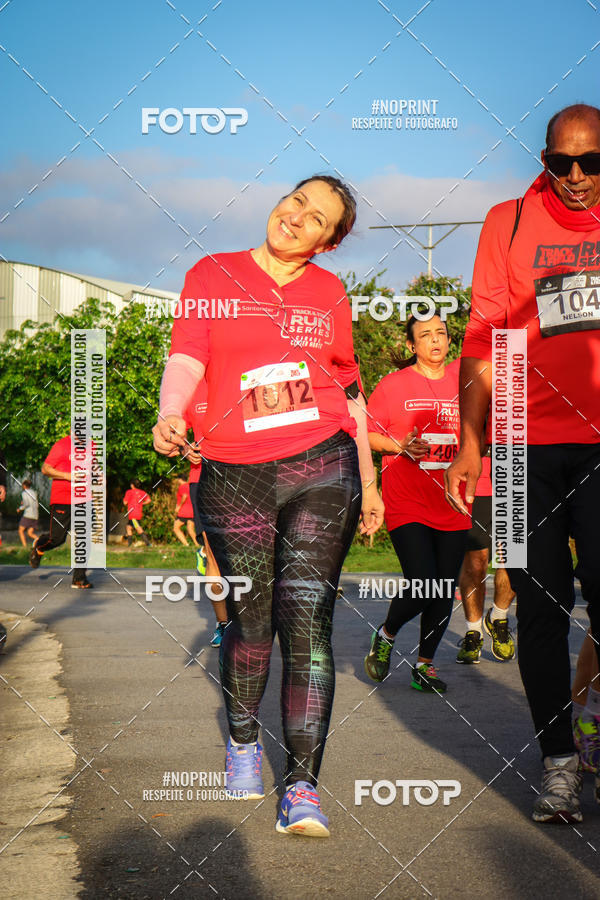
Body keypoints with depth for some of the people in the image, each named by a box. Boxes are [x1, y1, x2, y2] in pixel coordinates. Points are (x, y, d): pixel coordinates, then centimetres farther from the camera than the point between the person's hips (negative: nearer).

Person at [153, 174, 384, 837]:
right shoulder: (213, 276, 7)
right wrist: (170, 414, -28)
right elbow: (186, 357, -8)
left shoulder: (329, 292, 12)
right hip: (234, 477, 0)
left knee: (307, 618, -10)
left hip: (322, 466, 0)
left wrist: (368, 479, 20)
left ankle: (302, 783, -8)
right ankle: (242, 739, 33)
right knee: (250, 620, 6)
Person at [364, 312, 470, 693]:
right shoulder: (394, 384, -1)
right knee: (421, 587, -14)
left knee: (444, 592, 4)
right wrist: (401, 445, -14)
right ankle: (386, 635, 16)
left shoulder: (461, 378, 9)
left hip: (451, 505, 4)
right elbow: (365, 433, 2)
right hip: (408, 505, -4)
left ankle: (425, 663, 22)